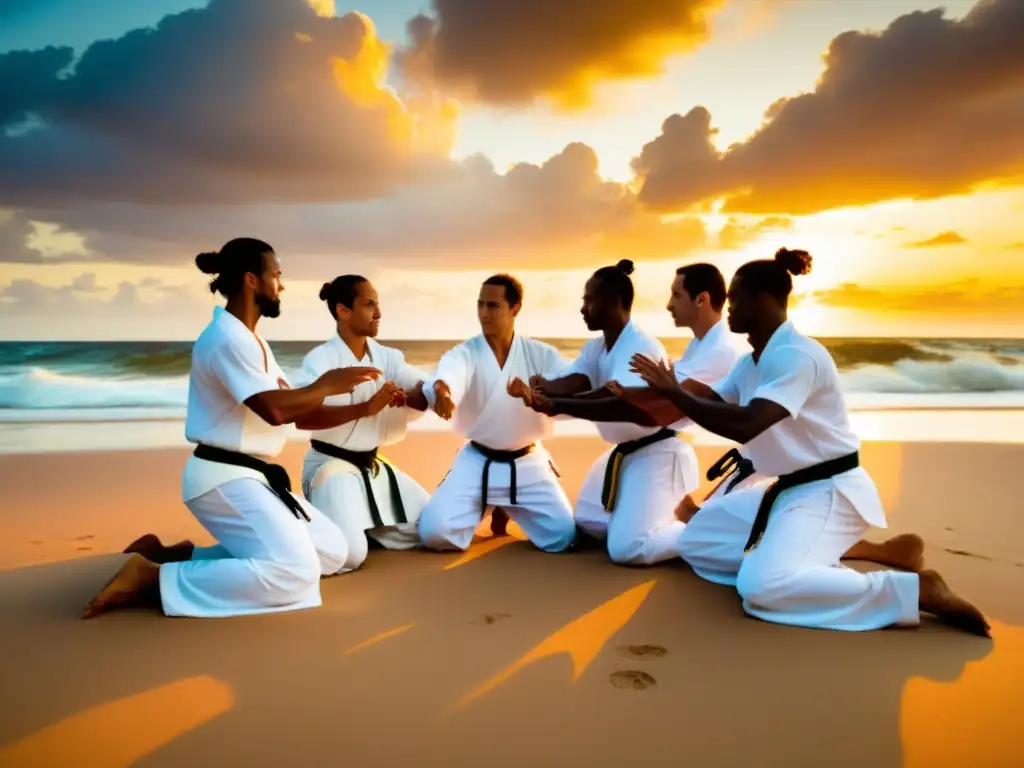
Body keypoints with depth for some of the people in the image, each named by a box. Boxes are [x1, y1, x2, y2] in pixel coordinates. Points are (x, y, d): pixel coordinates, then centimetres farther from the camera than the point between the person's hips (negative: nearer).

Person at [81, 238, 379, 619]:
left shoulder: (251, 341, 16)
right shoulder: (226, 338, -16)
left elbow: (296, 410, 15)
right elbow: (275, 410, -23)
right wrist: (327, 384, -8)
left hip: (250, 477, 10)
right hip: (224, 479, -10)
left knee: (335, 551, 12)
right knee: (295, 574, -23)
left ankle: (182, 556, 12)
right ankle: (154, 578, -12)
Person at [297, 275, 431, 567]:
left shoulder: (387, 356, 4)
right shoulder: (320, 359, -16)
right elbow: (302, 418, -31)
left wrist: (409, 397, -30)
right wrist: (368, 407, -39)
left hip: (373, 466, 7)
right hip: (331, 465, -7)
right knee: (350, 553, -24)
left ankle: (364, 526, 25)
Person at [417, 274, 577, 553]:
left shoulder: (541, 354, -4)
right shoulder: (463, 354, -8)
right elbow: (446, 378, -32)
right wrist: (440, 391, -58)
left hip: (528, 463, 1)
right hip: (476, 462, -1)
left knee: (562, 537, -8)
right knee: (434, 532, -15)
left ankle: (508, 511, 25)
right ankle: (485, 509, 20)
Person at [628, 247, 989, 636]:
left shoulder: (796, 355, -22)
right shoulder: (751, 362, 9)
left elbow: (744, 426, -34)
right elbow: (707, 404, 12)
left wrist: (674, 391, -25)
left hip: (829, 492, -10)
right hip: (787, 489, 10)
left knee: (762, 586, -32)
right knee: (695, 541, 12)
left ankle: (919, 590, -18)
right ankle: (818, 562, 12)